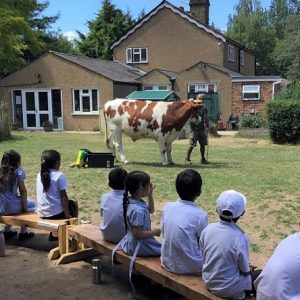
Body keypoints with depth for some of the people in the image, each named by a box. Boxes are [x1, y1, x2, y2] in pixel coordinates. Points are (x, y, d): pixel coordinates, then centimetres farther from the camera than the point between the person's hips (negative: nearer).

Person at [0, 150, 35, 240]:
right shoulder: (18, 172, -8)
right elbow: (23, 191, -7)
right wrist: (25, 207, 2)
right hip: (12, 208, -5)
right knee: (31, 204, 24)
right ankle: (23, 232, 23)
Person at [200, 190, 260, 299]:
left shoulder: (208, 229, -11)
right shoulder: (240, 237, -25)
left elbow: (204, 258, 1)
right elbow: (245, 271, -15)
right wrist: (248, 270, 9)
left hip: (208, 281, 6)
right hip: (229, 289, -6)